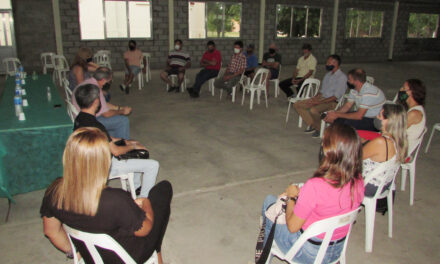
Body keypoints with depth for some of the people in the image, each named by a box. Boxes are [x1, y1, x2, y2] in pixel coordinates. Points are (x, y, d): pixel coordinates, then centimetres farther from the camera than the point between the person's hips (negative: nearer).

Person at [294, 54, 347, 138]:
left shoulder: (342, 77, -11)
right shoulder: (328, 75, 16)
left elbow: (336, 96, -18)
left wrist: (319, 102, -21)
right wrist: (314, 98, 0)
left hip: (332, 102, -9)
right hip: (322, 98, 9)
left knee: (313, 110, -37)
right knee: (297, 105, -1)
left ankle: (319, 129, -10)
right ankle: (312, 125, 4)